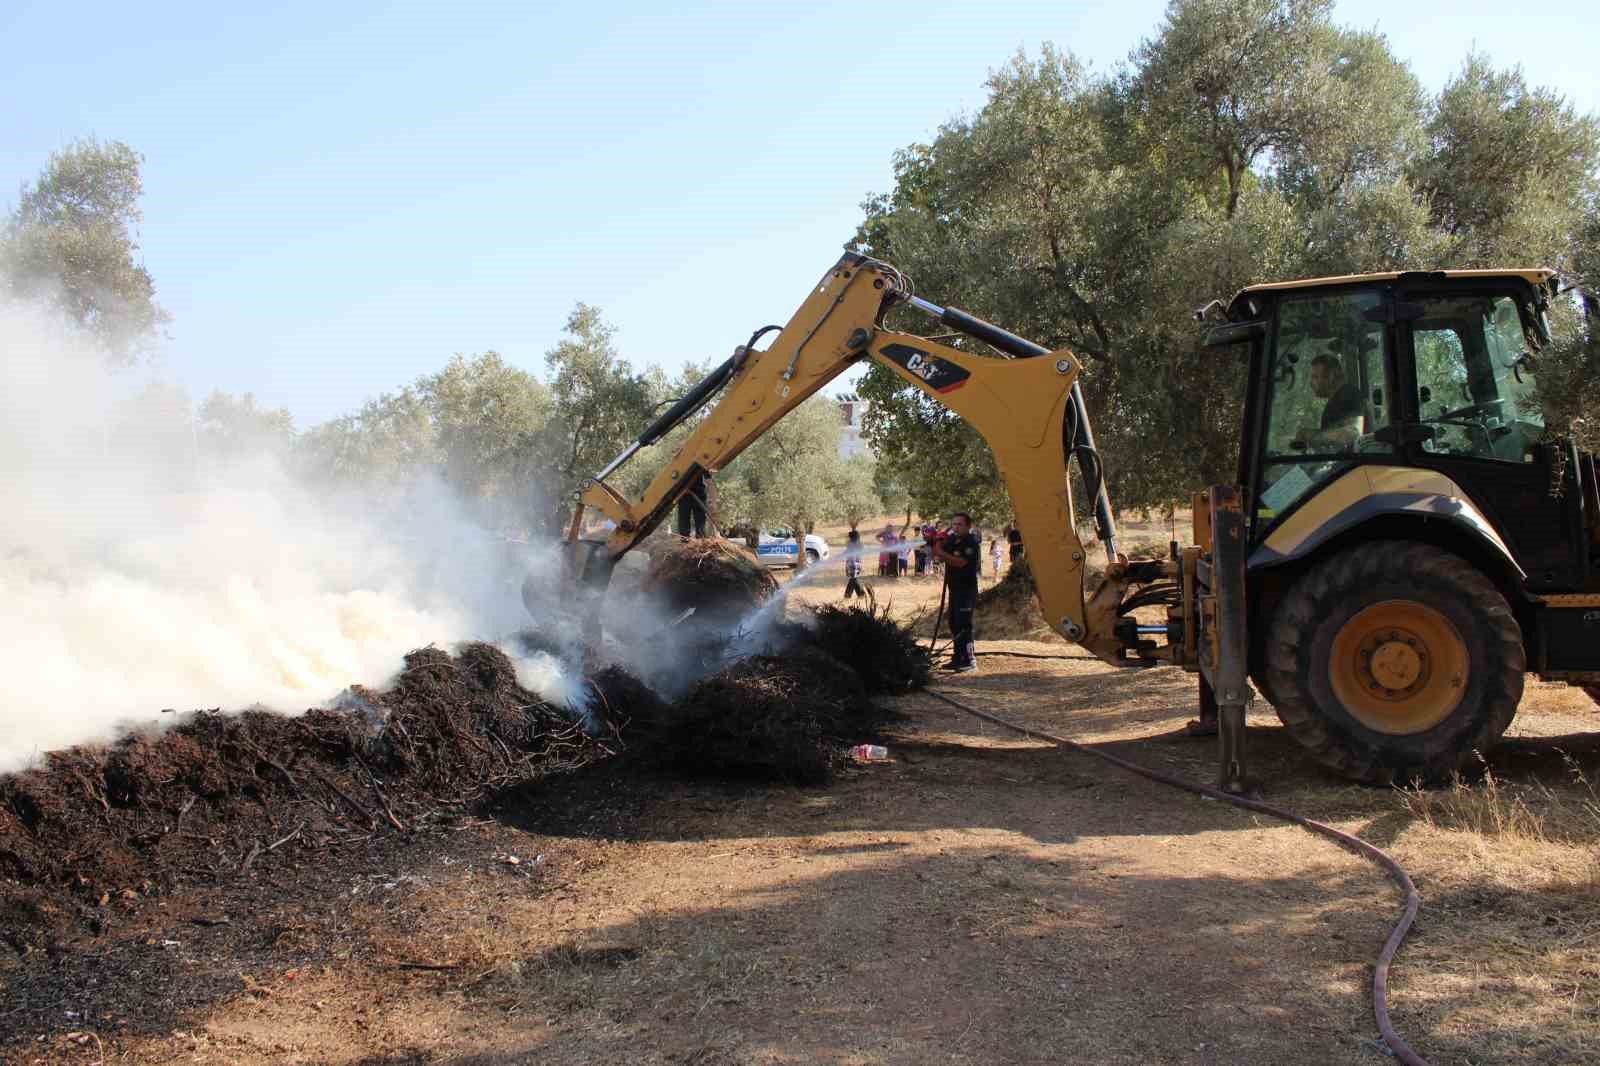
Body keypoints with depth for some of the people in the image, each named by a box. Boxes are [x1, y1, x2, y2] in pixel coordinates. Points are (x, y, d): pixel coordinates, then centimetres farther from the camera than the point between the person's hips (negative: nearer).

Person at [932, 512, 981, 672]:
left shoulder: (972, 543, -12)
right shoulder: (952, 540, 12)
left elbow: (961, 562, -24)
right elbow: (941, 559, 8)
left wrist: (942, 553, -28)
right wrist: (934, 547, -11)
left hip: (967, 588, -9)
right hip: (954, 587, 9)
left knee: (963, 624, -13)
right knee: (954, 623, 12)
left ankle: (969, 660, -12)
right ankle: (958, 657, 20)